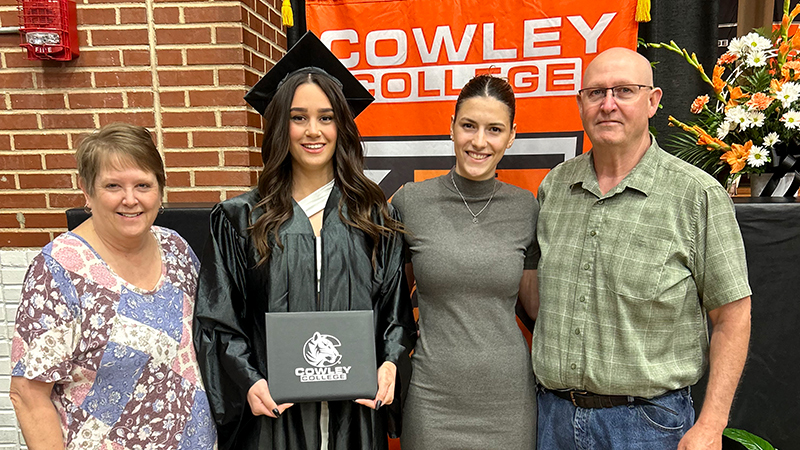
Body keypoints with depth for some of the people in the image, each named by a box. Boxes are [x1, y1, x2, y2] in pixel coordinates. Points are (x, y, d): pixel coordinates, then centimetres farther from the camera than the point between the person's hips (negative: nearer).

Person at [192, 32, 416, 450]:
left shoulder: (374, 217, 2)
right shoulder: (239, 221, -1)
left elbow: (395, 308, 5)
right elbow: (217, 320, 0)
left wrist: (391, 363, -11)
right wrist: (248, 382, -13)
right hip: (273, 412, -1)